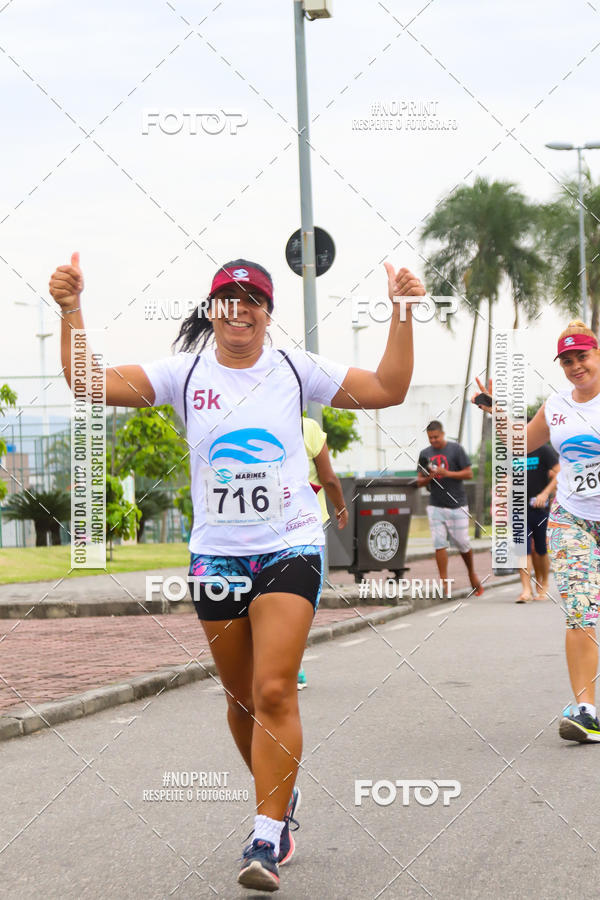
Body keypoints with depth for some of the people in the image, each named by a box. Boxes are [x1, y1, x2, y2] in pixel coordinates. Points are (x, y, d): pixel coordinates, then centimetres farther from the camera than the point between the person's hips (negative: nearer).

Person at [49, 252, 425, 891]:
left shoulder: (294, 369, 2)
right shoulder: (185, 373, 2)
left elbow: (387, 389, 1)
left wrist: (402, 313, -8)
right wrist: (70, 310, -18)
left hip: (290, 550, -2)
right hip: (216, 556, 2)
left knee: (274, 692, -14)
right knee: (241, 696, 11)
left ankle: (267, 837, -10)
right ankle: (280, 797, 35)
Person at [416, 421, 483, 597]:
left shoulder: (456, 449, -4)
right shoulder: (425, 454, 8)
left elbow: (469, 474, -6)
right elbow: (419, 481, 10)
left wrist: (446, 473, -18)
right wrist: (429, 478, -12)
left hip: (457, 506, -3)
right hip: (436, 506, 3)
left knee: (462, 544, 3)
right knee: (439, 544, -5)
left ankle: (472, 574, 28)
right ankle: (444, 584, -4)